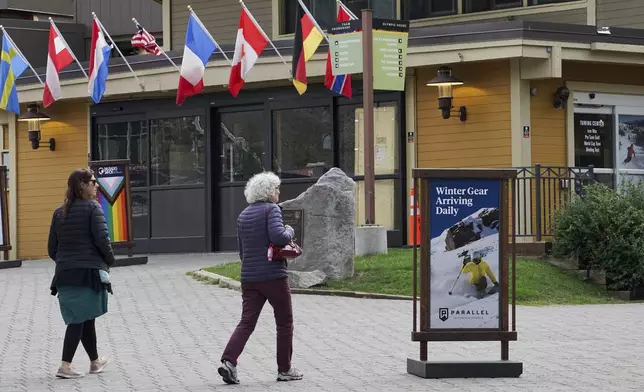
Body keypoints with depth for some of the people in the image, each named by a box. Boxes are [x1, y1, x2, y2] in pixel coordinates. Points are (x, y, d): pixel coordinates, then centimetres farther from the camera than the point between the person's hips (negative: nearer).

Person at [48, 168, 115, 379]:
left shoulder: (59, 212, 11)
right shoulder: (92, 208, -8)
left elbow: (52, 248, 11)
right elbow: (102, 240, -15)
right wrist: (110, 260, 2)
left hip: (64, 273, 6)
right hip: (89, 271, -6)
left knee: (85, 318, 17)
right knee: (80, 319, -2)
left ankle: (95, 361, 29)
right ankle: (65, 366, -11)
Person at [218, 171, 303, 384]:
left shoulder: (243, 216, 14)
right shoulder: (271, 209, -8)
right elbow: (279, 237, -23)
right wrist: (290, 231, -3)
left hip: (249, 277, 6)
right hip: (274, 275, -6)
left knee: (247, 321, 3)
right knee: (284, 322, 8)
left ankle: (228, 361, -15)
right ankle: (285, 369, 12)